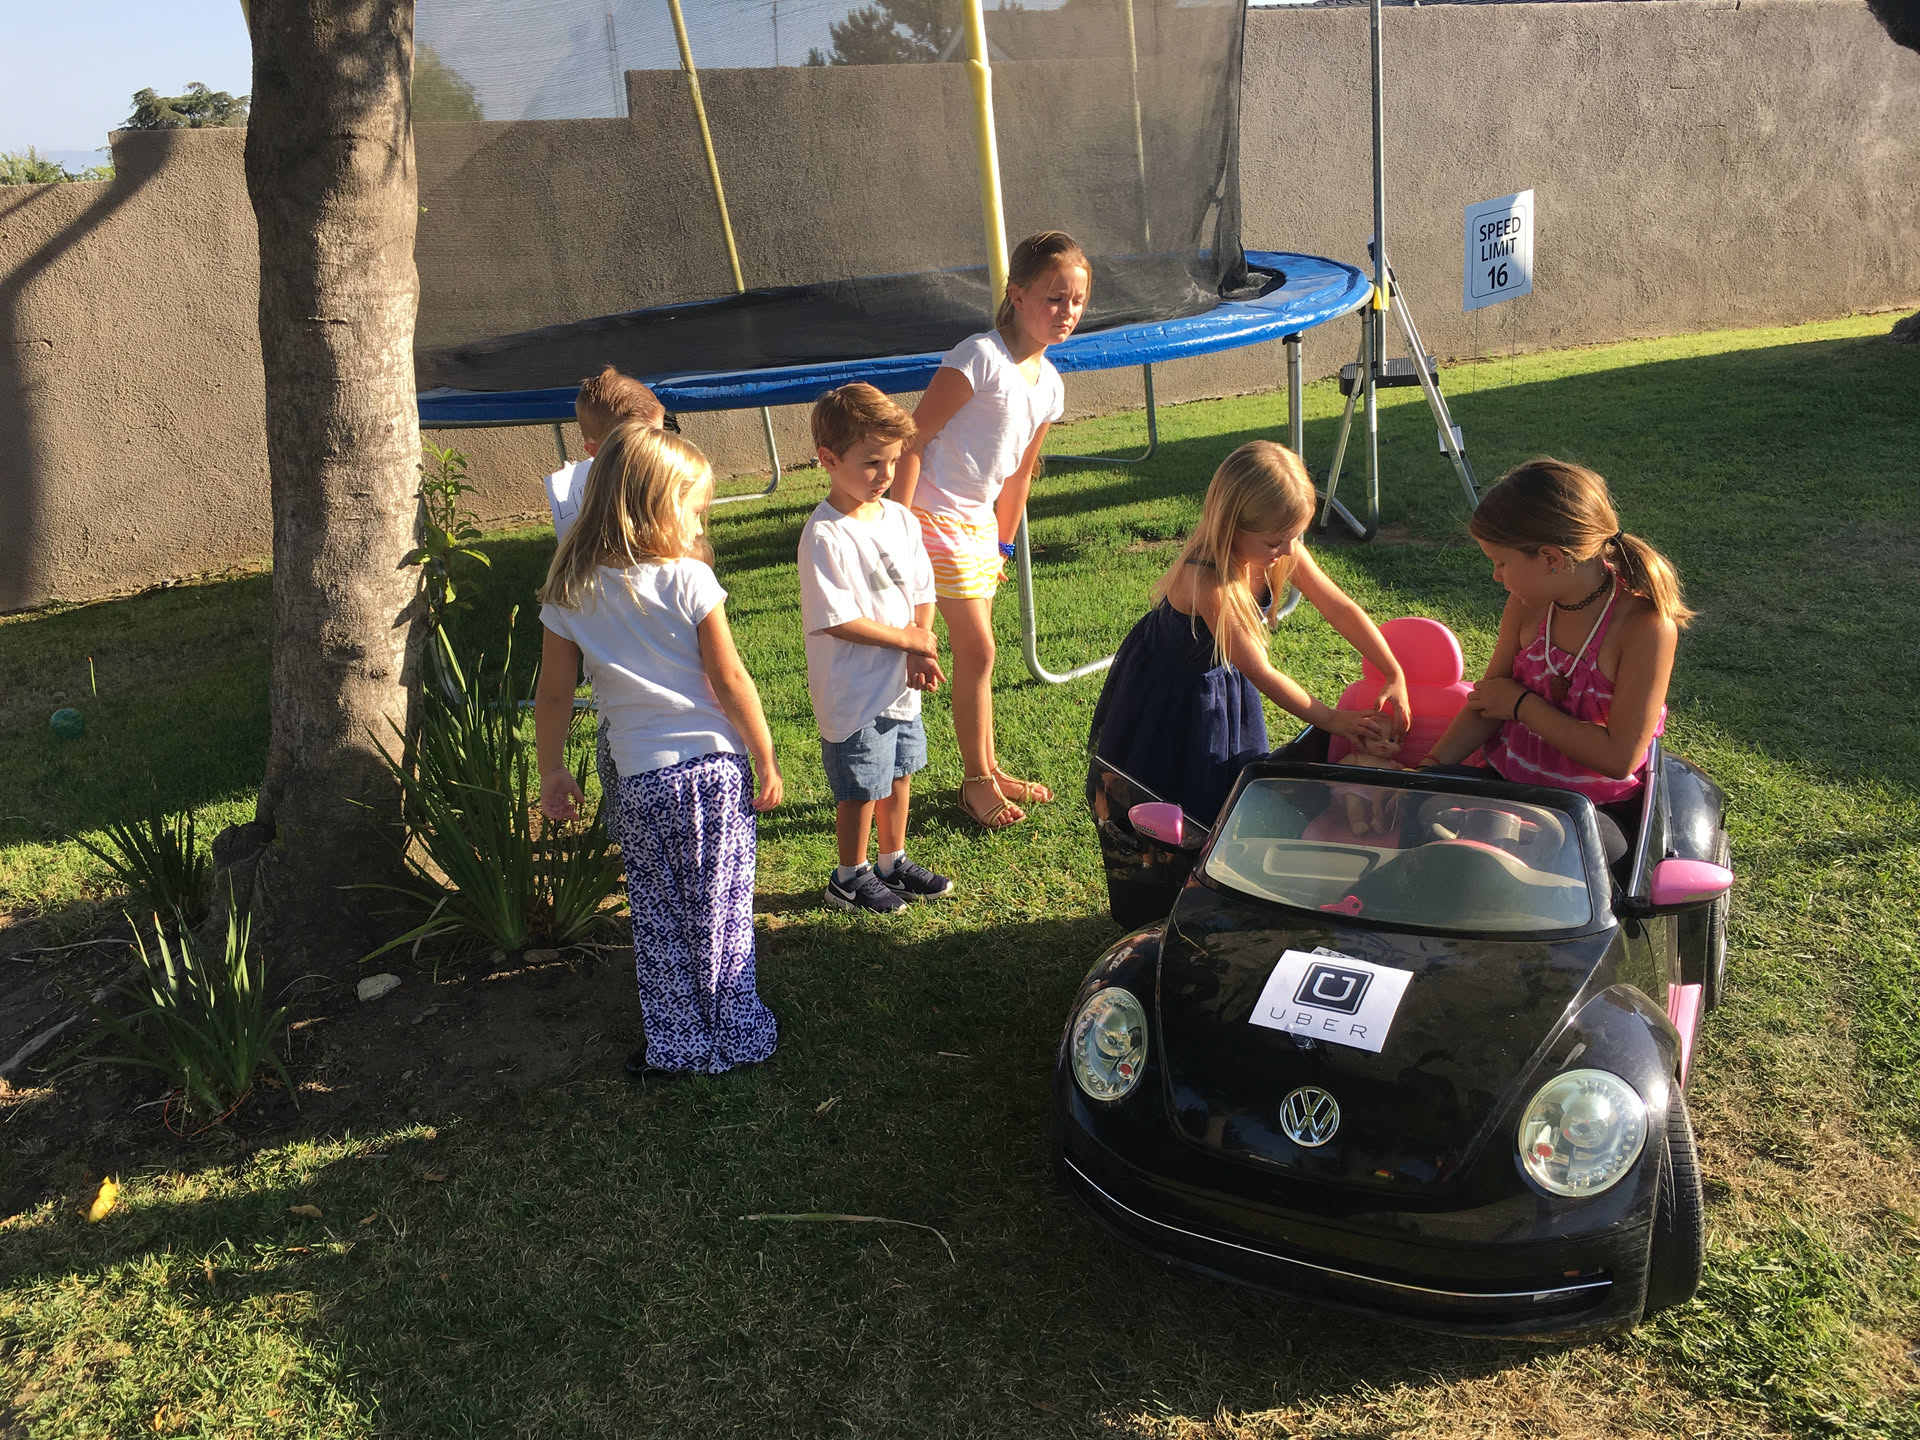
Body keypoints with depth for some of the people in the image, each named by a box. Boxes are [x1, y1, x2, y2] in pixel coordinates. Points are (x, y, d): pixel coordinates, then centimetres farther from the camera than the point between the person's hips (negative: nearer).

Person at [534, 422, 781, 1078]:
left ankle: (678, 1045, 21)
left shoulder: (571, 593, -2)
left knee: (660, 925, 14)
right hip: (716, 767, -1)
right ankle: (735, 1035, 23)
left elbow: (553, 695, 3)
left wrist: (552, 774, 15)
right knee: (722, 914, 11)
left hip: (643, 781, 2)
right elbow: (729, 680, -9)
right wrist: (766, 759, 1)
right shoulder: (690, 580, -11)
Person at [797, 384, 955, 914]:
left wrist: (919, 655, -10)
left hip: (901, 683, 7)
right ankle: (851, 876, 27)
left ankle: (893, 862, 40)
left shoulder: (899, 519, 2)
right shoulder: (824, 536, -21)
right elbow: (838, 621, -23)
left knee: (899, 774, 21)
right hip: (854, 691, -7)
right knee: (861, 789, 7)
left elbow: (923, 591, 7)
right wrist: (910, 640, -16)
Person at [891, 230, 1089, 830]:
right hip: (936, 519, -8)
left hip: (978, 525, 8)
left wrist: (1003, 543, 21)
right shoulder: (980, 357, -18)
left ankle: (986, 769, 31)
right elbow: (912, 437, -18)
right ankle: (977, 781, 12)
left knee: (973, 653, 17)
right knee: (977, 650, -3)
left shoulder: (1049, 384, 7)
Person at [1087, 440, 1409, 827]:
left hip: (1224, 678, 7)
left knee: (1233, 788, 18)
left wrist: (1395, 674, -18)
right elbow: (1261, 672, -33)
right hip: (1167, 691, -7)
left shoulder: (1285, 554, -21)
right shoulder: (1207, 581, -40)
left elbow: (1341, 609, -11)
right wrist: (1330, 719, -26)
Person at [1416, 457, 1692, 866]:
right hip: (1504, 779, 5)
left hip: (1594, 808, -5)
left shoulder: (1646, 626, -20)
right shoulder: (1529, 603, -3)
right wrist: (1430, 767, -10)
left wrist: (1523, 704, -15)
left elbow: (1619, 758, -21)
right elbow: (1488, 701, 5)